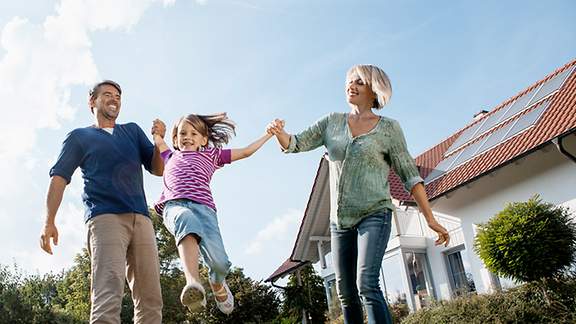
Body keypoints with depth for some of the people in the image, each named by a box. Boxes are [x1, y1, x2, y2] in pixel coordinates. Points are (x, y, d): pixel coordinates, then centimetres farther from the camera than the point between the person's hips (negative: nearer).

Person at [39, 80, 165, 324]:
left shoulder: (133, 131, 27)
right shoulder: (80, 136, 18)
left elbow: (157, 169, 20)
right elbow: (59, 177, 8)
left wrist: (159, 140, 1)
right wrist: (49, 222, -6)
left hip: (141, 219, 4)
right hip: (105, 218, -4)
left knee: (151, 300, -4)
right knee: (108, 297, -19)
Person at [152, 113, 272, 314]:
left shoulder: (210, 154, 32)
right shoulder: (171, 157, 38)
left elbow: (246, 152, 31)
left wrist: (269, 133, 32)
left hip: (203, 205, 0)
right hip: (174, 206, 1)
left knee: (219, 262, -21)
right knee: (186, 218, -40)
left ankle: (217, 284, 16)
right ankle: (193, 283, -59)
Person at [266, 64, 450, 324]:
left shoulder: (388, 128, -1)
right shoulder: (332, 122, 9)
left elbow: (409, 175, -1)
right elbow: (296, 144, 3)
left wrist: (430, 219, -5)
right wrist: (279, 132, -20)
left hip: (374, 214, -4)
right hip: (339, 219, 5)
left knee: (367, 284, -21)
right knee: (346, 294, 8)